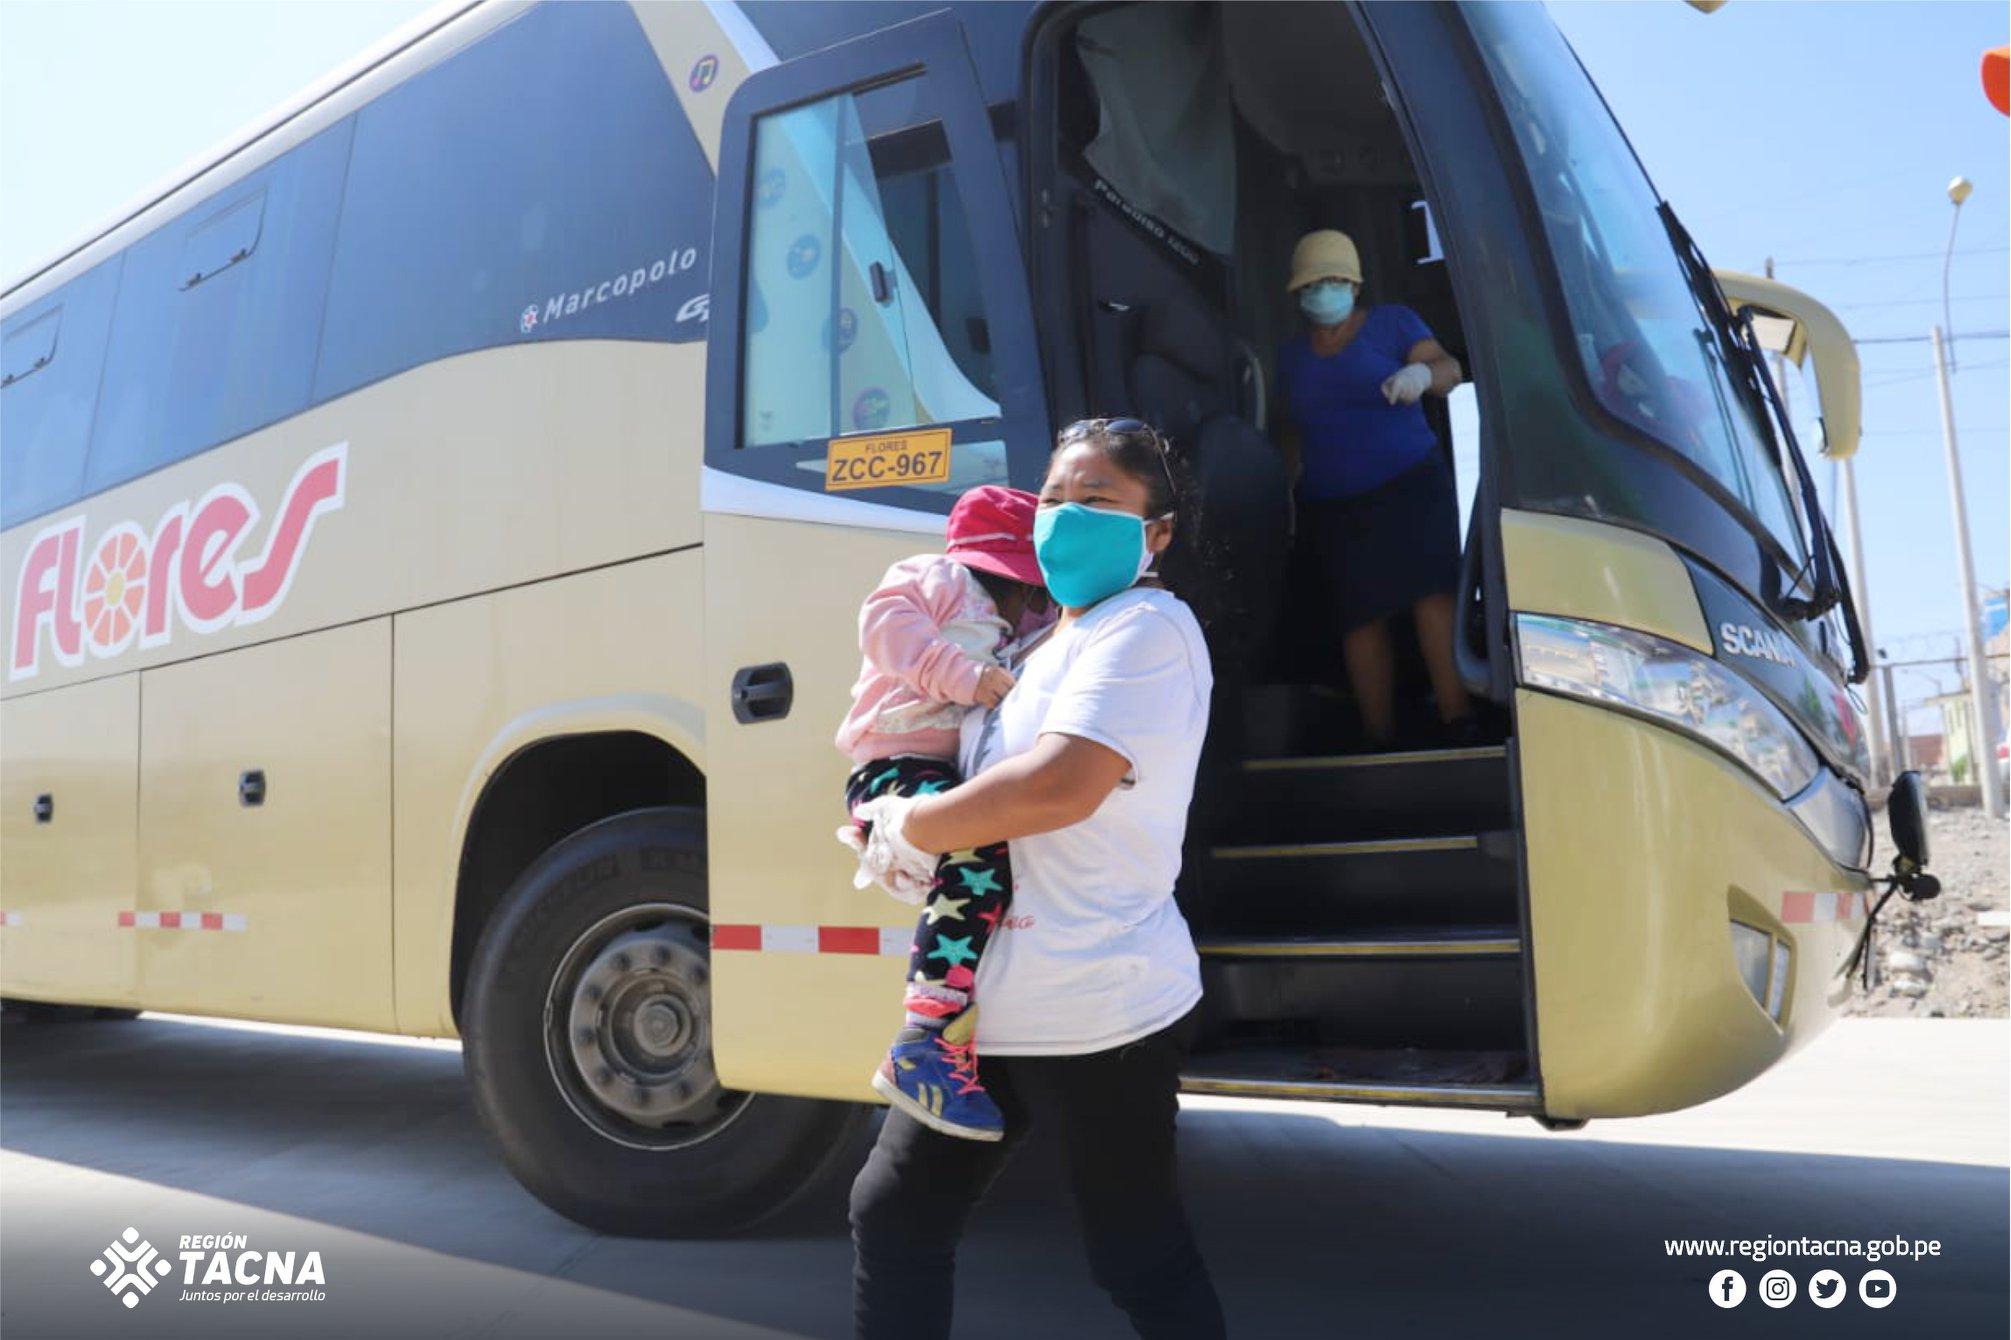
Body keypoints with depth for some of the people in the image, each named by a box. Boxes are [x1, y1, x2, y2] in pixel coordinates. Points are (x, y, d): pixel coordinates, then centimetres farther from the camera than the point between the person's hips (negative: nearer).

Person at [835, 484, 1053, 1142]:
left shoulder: (1024, 627, 31)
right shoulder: (935, 578, 6)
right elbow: (885, 620, -12)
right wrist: (965, 676, -20)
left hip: (958, 778, 10)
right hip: (897, 768, -10)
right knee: (984, 860, -35)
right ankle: (921, 1051, -37)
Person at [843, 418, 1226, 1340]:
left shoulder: (1146, 627, -13)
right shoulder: (1047, 638, 15)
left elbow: (1059, 785, -28)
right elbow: (984, 774, 28)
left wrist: (909, 827, -14)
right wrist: (895, 816, 7)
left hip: (1094, 1011, -9)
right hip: (985, 1001, 9)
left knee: (1141, 1264, 5)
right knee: (892, 1216, 16)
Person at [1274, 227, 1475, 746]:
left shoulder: (1392, 322, 6)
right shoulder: (1293, 354, 16)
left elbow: (1448, 368, -6)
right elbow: (1290, 428, 24)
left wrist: (1422, 374, -29)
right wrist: (1294, 485, 14)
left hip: (1410, 485, -3)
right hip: (1331, 507, 3)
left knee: (1431, 592, -20)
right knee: (1360, 616, -2)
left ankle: (1456, 718, -22)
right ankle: (1379, 737, 1)